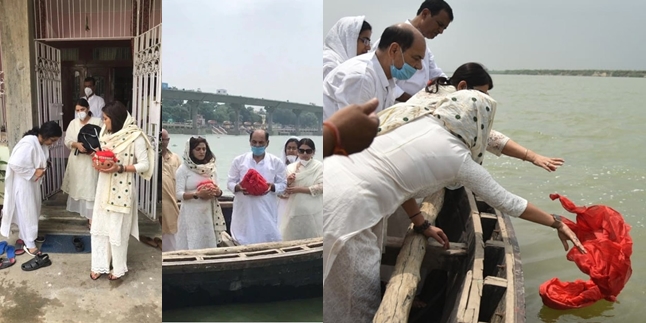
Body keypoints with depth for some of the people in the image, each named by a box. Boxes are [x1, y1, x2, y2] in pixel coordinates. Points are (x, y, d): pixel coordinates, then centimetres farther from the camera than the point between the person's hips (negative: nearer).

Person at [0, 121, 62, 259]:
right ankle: (29, 244, 11)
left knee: (32, 210, 18)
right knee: (27, 212, 0)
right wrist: (34, 172, -25)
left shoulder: (42, 143, -1)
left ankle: (23, 237, 35)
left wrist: (42, 169, -4)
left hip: (32, 181, 9)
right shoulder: (28, 144, -29)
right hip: (22, 183, -9)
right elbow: (15, 164, -32)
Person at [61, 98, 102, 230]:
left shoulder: (97, 122, -4)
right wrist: (77, 145, -18)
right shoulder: (73, 123, 7)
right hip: (76, 160, 4)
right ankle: (82, 210, 31)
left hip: (91, 161, -4)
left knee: (90, 188, -5)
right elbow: (67, 141, 3)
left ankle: (91, 217, -3)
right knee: (78, 187, 12)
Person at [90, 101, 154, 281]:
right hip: (104, 187, 7)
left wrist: (120, 168, -24)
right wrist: (98, 163, -4)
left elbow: (145, 165, -15)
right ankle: (99, 265, 27)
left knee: (117, 231, 4)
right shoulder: (107, 133, 6)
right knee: (99, 227, 12)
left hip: (121, 190, -7)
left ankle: (119, 268, 22)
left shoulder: (135, 137, -16)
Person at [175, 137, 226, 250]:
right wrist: (197, 194, -24)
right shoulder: (183, 169, -6)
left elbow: (216, 189, 12)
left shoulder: (211, 167, 7)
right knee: (192, 245, -4)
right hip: (191, 214, -4)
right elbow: (178, 194, -11)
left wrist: (218, 192, -10)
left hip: (208, 213, 4)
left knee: (209, 244, 7)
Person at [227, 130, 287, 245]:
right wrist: (238, 187, -16)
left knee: (267, 239, 2)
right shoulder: (239, 160, 3)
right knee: (244, 242, 5)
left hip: (266, 211, 0)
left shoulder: (276, 162, 1)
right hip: (244, 211, 0)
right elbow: (230, 183, 7)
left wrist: (272, 187, -15)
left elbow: (283, 184, 6)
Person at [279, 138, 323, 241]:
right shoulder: (290, 167, 8)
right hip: (294, 211, 3)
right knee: (292, 239, 6)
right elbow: (284, 191, 9)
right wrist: (288, 183, -13)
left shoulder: (319, 167, -1)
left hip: (313, 212, -3)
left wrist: (299, 189, -13)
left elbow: (321, 187, -12)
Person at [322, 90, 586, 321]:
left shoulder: (415, 119, 15)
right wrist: (557, 224, 23)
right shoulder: (457, 157, -2)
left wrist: (421, 224, 25)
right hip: (345, 206, -8)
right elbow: (506, 202, 9)